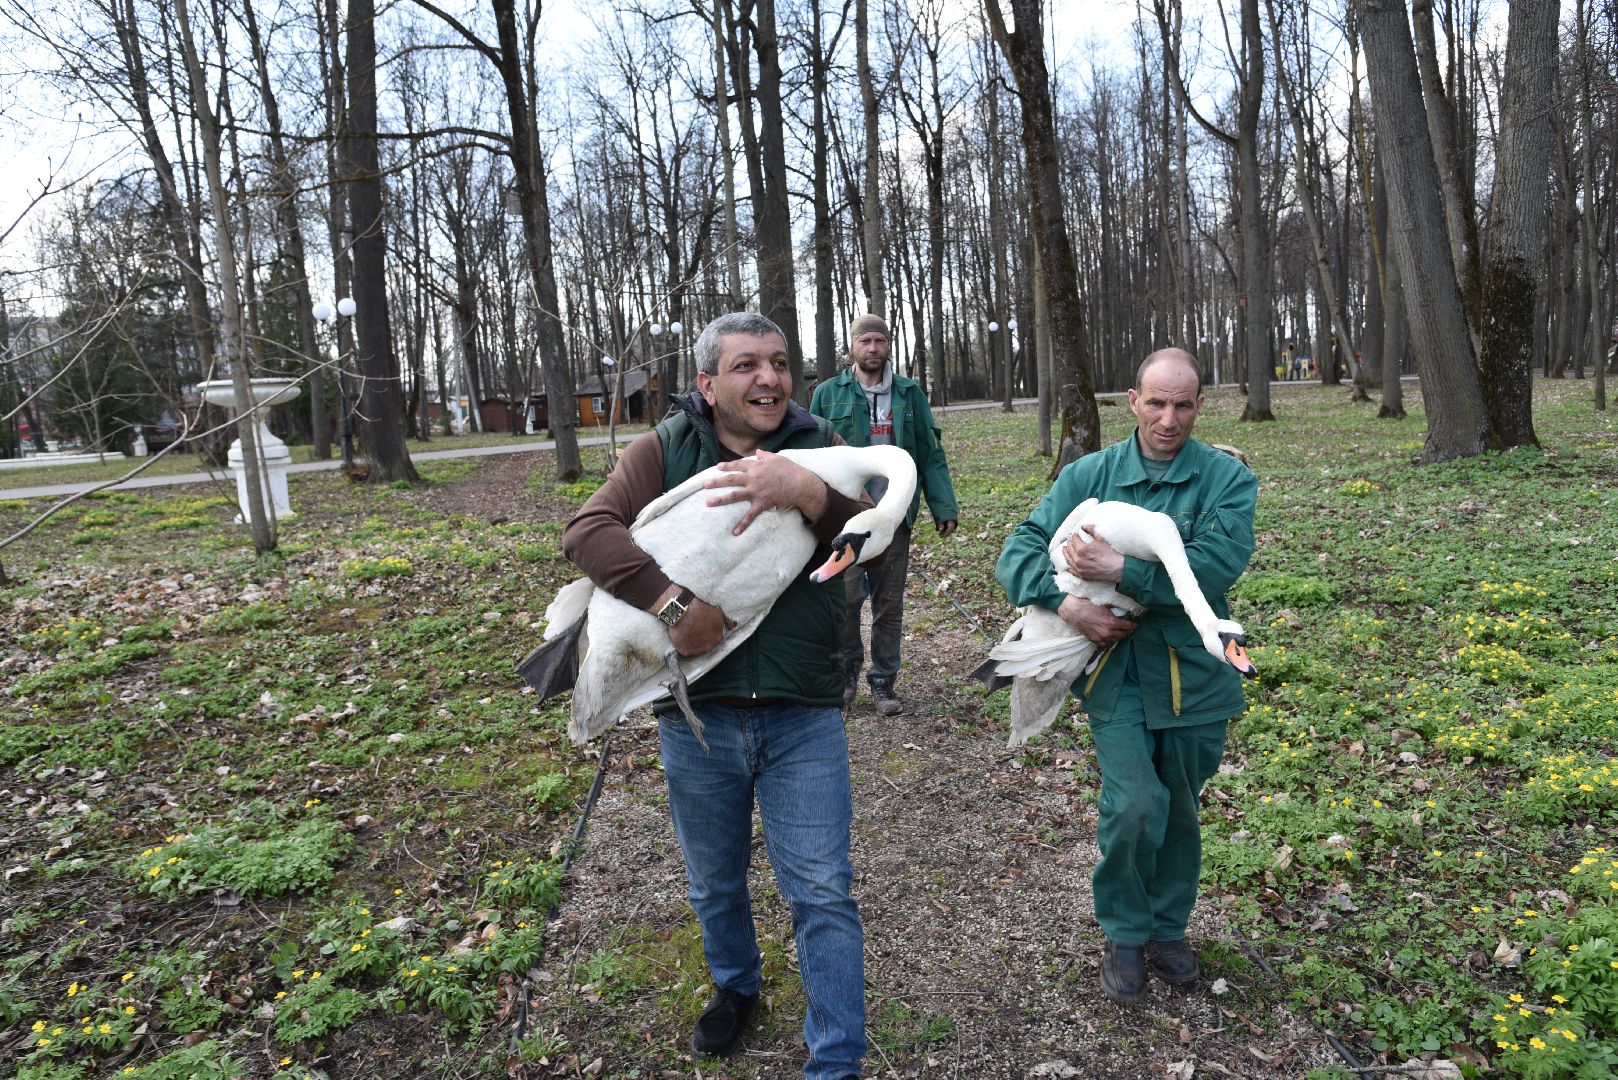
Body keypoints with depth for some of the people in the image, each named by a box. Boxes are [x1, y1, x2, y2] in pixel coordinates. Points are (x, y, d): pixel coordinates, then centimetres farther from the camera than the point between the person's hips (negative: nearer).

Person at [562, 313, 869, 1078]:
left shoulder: (819, 448, 2)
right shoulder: (663, 450, -3)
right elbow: (588, 532, -17)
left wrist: (807, 492, -30)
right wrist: (673, 605, -29)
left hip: (804, 716, 0)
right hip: (697, 714, 1)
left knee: (823, 892, 3)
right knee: (715, 884, 22)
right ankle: (735, 987, 51)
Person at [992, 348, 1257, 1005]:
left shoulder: (1226, 478, -5)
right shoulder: (1090, 474, -1)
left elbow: (1217, 564, -21)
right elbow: (1019, 549, -5)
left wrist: (1121, 570, -27)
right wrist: (1066, 603, -22)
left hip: (1192, 671, 1)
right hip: (1115, 663, -1)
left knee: (1179, 811, 16)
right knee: (1134, 803, -12)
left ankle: (1168, 929, 40)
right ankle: (1124, 935, 14)